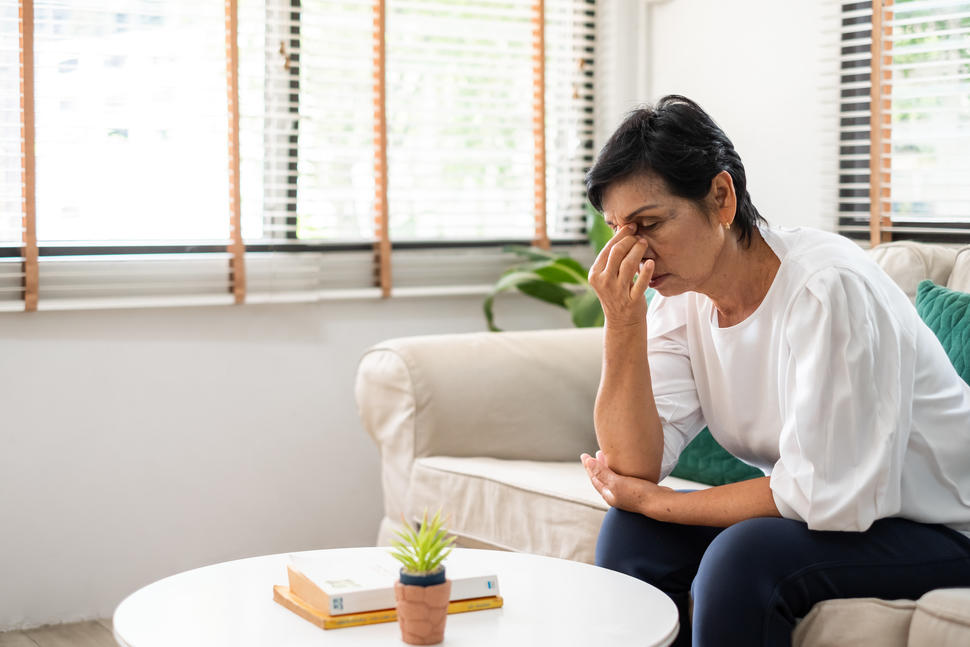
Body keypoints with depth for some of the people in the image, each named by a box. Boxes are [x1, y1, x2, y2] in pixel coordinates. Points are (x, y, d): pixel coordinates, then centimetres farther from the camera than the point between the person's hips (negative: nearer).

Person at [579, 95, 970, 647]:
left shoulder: (828, 287, -26)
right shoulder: (681, 299, -4)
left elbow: (823, 494, -26)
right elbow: (635, 466, -11)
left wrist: (655, 501, -16)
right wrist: (622, 326, -22)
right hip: (823, 511, 7)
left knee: (744, 556, -29)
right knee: (630, 534, -8)